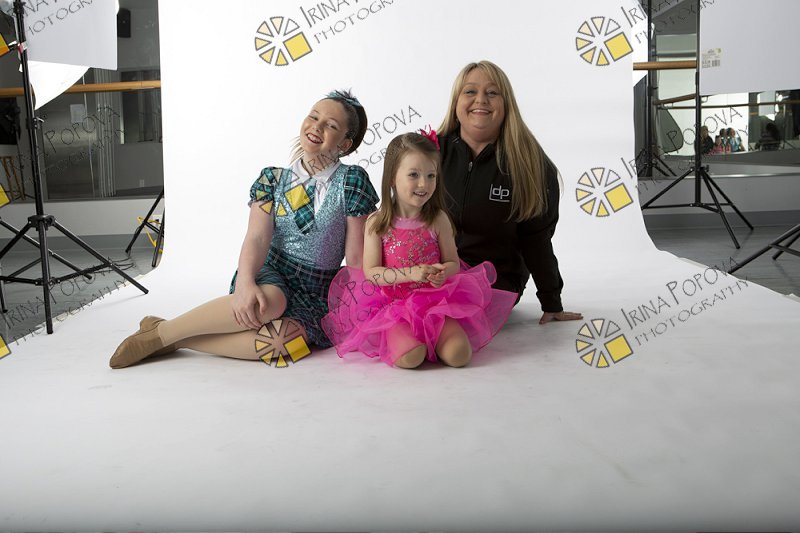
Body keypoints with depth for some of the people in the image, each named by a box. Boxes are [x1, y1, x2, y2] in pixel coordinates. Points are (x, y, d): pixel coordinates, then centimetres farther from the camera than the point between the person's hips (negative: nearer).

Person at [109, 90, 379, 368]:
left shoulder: (351, 181, -3)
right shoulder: (273, 179, 3)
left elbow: (355, 256, -4)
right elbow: (257, 238, -11)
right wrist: (245, 282, -30)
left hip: (316, 296, 0)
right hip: (271, 275, 1)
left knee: (287, 341, -36)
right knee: (271, 300, -38)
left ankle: (176, 339, -24)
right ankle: (160, 332, -22)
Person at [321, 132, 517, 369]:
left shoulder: (438, 220, -2)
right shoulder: (377, 223, -5)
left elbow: (453, 262, 6)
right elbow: (370, 272, -7)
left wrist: (442, 273, -19)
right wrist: (410, 273, -21)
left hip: (436, 302, 2)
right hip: (393, 304, -2)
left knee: (458, 354, -20)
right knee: (409, 357, -28)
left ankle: (428, 337, 12)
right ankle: (396, 338, 8)